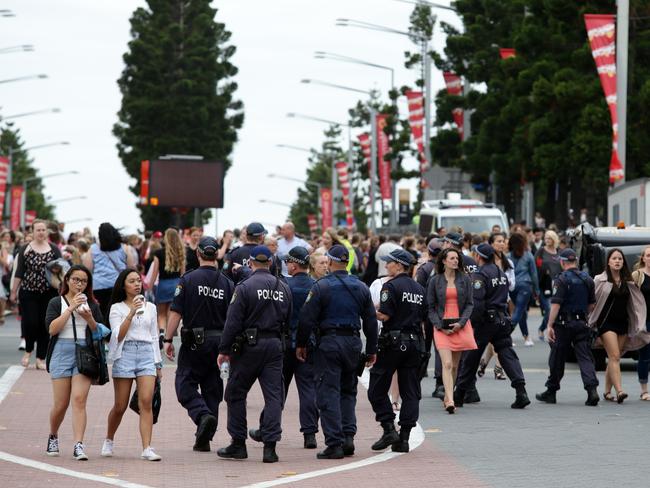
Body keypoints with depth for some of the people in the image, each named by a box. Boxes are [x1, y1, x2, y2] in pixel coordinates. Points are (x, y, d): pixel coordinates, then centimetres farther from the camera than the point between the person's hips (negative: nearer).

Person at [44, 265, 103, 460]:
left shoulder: (92, 305, 14)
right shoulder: (56, 303, 7)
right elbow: (52, 328, -8)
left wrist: (89, 317, -7)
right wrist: (71, 308, -13)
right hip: (61, 353, -1)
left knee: (79, 400, -13)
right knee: (61, 404, 1)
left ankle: (78, 445, -19)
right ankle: (53, 436, 28)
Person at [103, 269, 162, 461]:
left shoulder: (150, 307, 16)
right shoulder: (117, 308, 5)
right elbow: (118, 335, -6)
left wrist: (158, 364, 18)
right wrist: (131, 313, -14)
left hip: (147, 353, 2)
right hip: (125, 353, -2)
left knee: (146, 402, -14)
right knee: (120, 406, 3)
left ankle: (147, 448, -18)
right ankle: (108, 441, 28)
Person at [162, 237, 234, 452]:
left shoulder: (188, 279, -7)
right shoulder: (227, 283, 2)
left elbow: (176, 313, -9)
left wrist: (168, 339, -3)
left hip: (194, 341, -3)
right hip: (219, 343, 3)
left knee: (185, 385, 5)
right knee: (212, 388, 10)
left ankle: (203, 415, -22)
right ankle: (204, 439, 11)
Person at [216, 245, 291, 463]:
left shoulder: (245, 287, -9)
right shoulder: (283, 288, 8)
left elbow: (233, 322, -10)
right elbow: (288, 321, 13)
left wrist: (224, 350, -5)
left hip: (249, 346, -4)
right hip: (275, 346, 4)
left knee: (236, 394, 9)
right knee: (274, 395, 2)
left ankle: (238, 443, 11)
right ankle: (270, 446, -5)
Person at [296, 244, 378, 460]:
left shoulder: (321, 286, -8)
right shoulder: (361, 288, 8)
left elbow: (307, 318, -9)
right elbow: (371, 321, 11)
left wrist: (301, 344, 2)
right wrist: (372, 350, 17)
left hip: (328, 343, -5)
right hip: (353, 343, 5)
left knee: (329, 393, -2)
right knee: (348, 391, 17)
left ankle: (334, 443, -7)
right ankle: (348, 437, 9)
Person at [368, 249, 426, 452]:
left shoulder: (391, 286, -9)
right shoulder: (419, 289, 13)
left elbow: (384, 315, -16)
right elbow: (423, 317, 15)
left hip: (393, 342, -6)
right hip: (415, 342, 6)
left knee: (377, 389, 4)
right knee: (410, 392, 5)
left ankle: (389, 429, -5)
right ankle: (404, 437, 2)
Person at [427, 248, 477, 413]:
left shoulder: (465, 279, 6)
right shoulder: (435, 281, 3)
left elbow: (470, 304, 5)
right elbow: (430, 307, 5)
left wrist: (461, 323, -8)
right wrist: (439, 325, -8)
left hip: (460, 326, 2)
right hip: (441, 327, -2)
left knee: (455, 365, 6)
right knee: (447, 364, -14)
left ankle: (447, 398, 19)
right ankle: (450, 401, -22)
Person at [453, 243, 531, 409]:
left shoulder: (480, 275, -12)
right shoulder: (501, 274, 14)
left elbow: (477, 302, -19)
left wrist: (472, 322, -15)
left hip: (486, 321, -6)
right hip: (502, 319, 6)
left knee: (471, 357, 4)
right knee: (507, 354, 1)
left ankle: (459, 395, 14)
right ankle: (521, 392, -14)